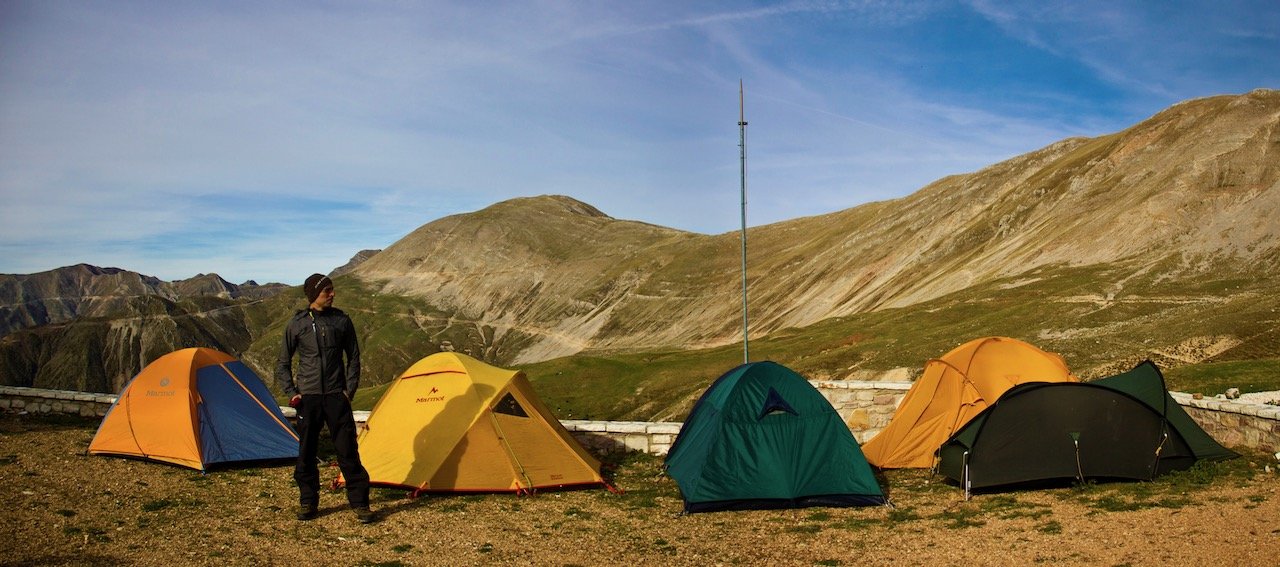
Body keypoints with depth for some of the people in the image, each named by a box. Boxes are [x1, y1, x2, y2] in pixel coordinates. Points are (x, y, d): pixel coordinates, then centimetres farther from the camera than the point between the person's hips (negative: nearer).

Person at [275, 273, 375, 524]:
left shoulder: (342, 321, 2)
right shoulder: (296, 324, 1)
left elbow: (353, 358, 8)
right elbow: (283, 364, 8)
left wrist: (350, 389, -1)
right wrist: (291, 393, -1)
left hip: (336, 396, 0)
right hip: (308, 397, 0)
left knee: (348, 451, -1)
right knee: (306, 452, 6)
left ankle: (360, 503, 6)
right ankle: (307, 502, 20)